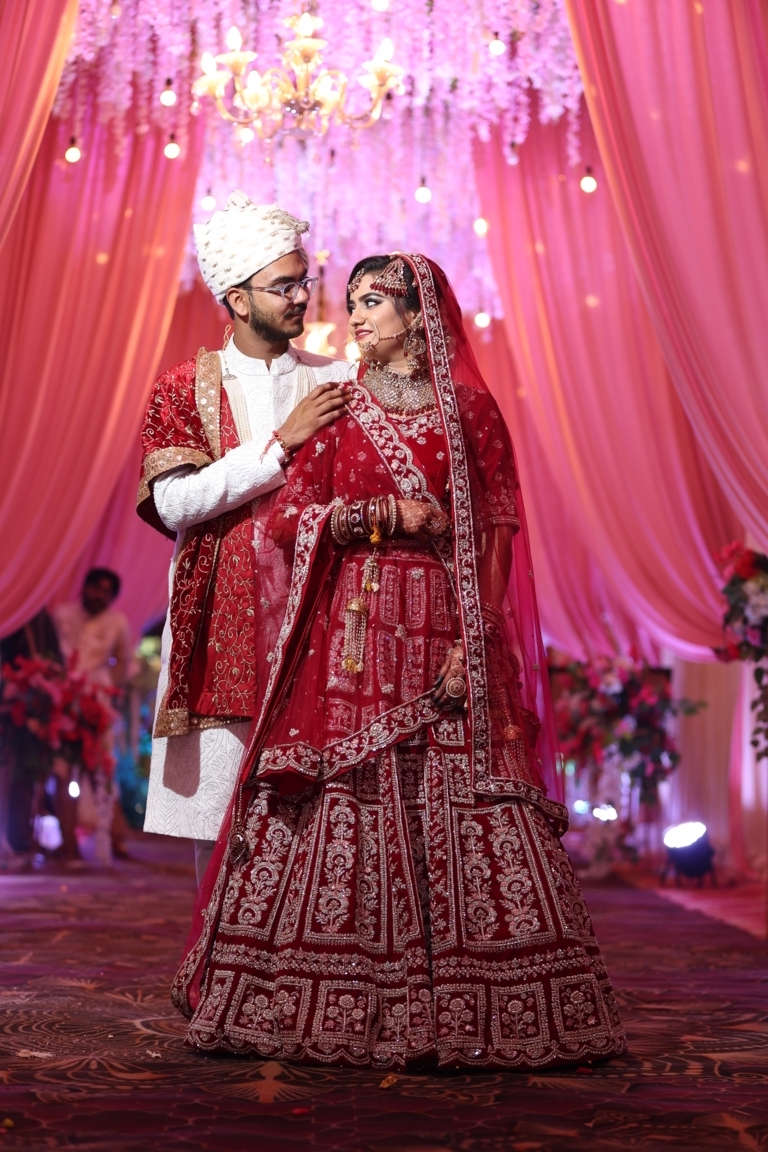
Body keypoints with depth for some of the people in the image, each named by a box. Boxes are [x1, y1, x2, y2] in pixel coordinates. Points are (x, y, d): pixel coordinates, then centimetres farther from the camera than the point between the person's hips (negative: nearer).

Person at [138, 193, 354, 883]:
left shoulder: (338, 382, 11)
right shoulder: (187, 387, 7)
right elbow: (172, 502, -8)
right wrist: (281, 442, -11)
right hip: (223, 627, -1)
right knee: (220, 810, 0)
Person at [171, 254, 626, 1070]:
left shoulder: (469, 407, 7)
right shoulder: (338, 408, 12)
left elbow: (498, 529, 2)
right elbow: (292, 515, 4)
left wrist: (471, 642, -9)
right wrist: (394, 516, -8)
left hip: (444, 633, -1)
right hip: (356, 631, 1)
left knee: (457, 809, -5)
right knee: (345, 803, -3)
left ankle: (463, 1010, 4)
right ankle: (343, 1009, 4)